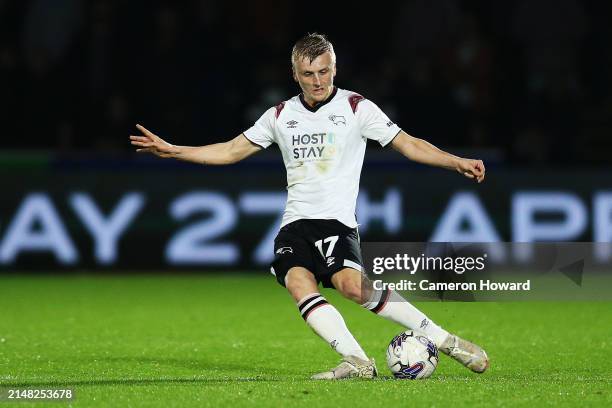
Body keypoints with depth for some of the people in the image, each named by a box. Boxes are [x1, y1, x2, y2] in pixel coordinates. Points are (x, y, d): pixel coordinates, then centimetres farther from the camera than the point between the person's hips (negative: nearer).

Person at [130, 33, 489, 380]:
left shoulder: (356, 107, 4)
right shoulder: (281, 115, 15)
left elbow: (408, 144, 1)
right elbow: (233, 151, 21)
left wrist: (456, 162, -12)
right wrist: (172, 151, 15)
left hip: (337, 220, -4)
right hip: (295, 223, 4)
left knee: (350, 283, -30)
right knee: (298, 282, -26)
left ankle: (443, 339, -22)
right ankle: (357, 361, -32)